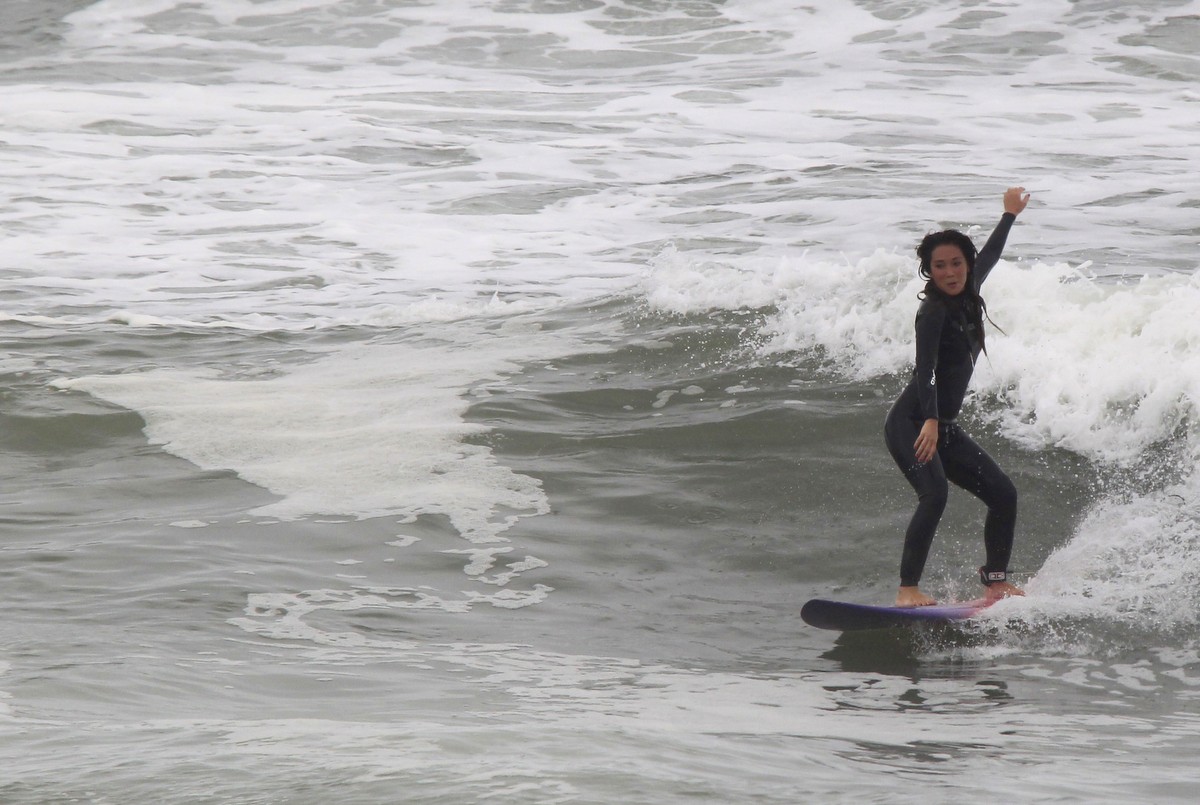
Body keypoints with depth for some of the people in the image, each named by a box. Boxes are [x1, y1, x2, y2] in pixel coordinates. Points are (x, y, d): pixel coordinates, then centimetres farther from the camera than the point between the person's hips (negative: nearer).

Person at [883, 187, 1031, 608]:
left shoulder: (967, 299, 10)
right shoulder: (934, 311, -14)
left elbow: (988, 256, 30)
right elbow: (925, 369, -26)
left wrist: (1010, 214, 45)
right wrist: (929, 422, -40)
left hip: (944, 427, 9)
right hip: (911, 423, -9)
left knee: (1002, 493, 6)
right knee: (934, 493, -29)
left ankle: (996, 582, 17)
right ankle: (908, 590, -34)